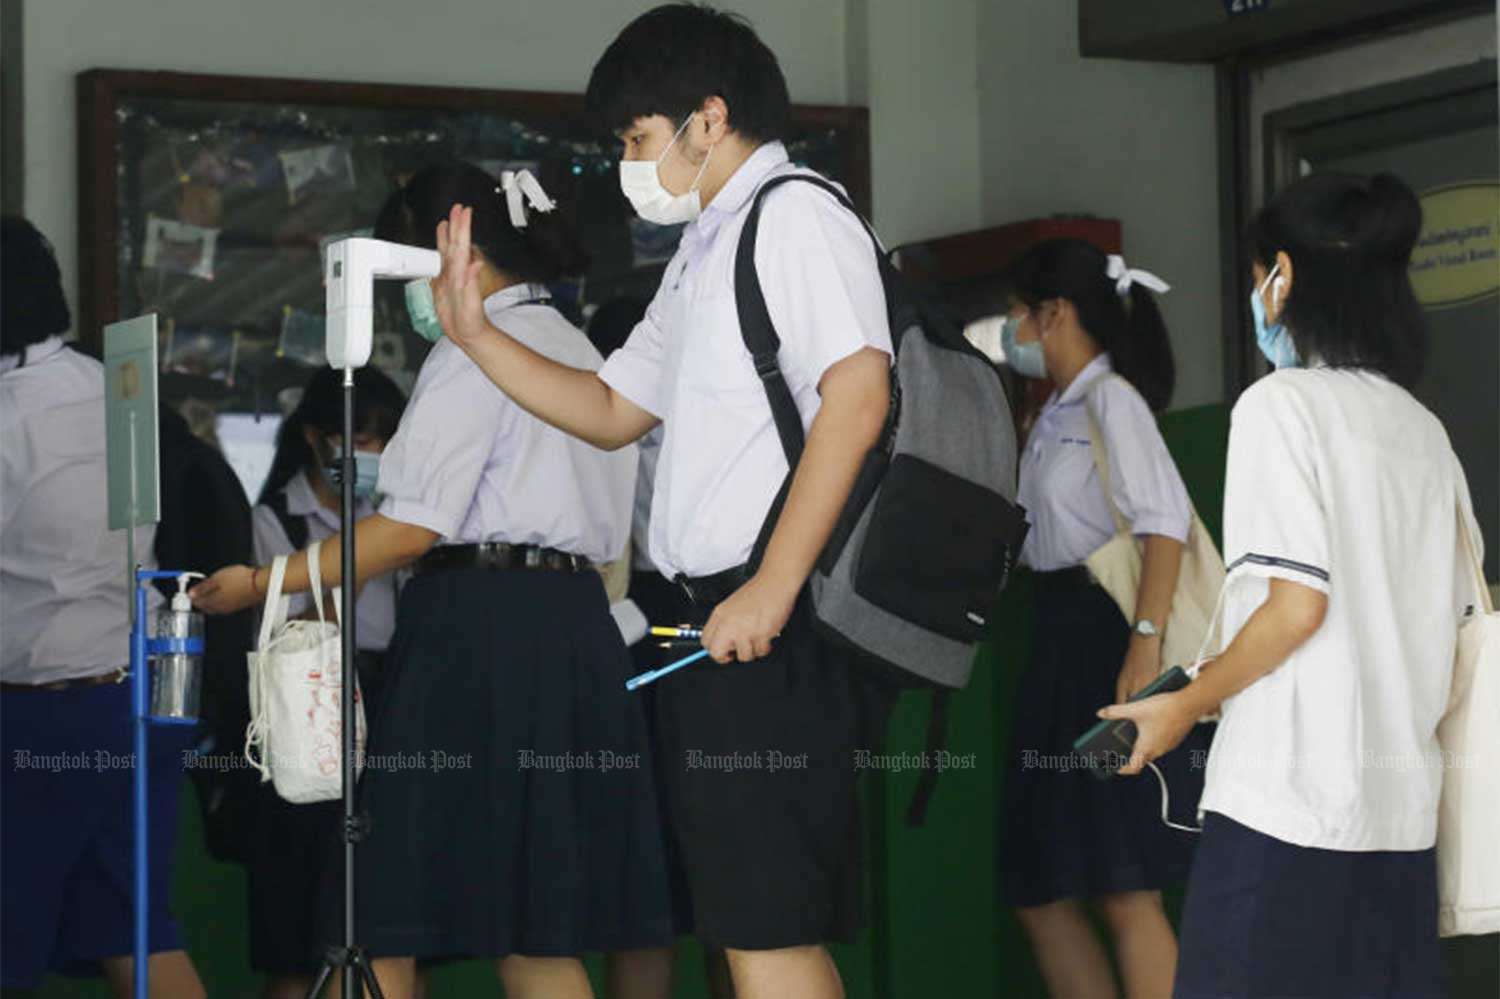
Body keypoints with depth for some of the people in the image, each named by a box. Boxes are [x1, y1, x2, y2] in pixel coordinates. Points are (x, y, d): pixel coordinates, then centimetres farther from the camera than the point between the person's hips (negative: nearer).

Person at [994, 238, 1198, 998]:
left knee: (1122, 885, -10)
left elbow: (1165, 520, -20)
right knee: (1040, 888, 9)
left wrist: (1147, 643, -27)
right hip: (1058, 631, 9)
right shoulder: (1055, 415, 17)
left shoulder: (1110, 399, -9)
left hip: (1107, 629, -9)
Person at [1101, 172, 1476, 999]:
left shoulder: (1281, 404, -6)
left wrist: (1184, 705, -2)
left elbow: (1298, 604, -13)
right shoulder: (1425, 432, 14)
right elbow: (1454, 615, 14)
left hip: (1287, 800, -7)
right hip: (1402, 806, 7)